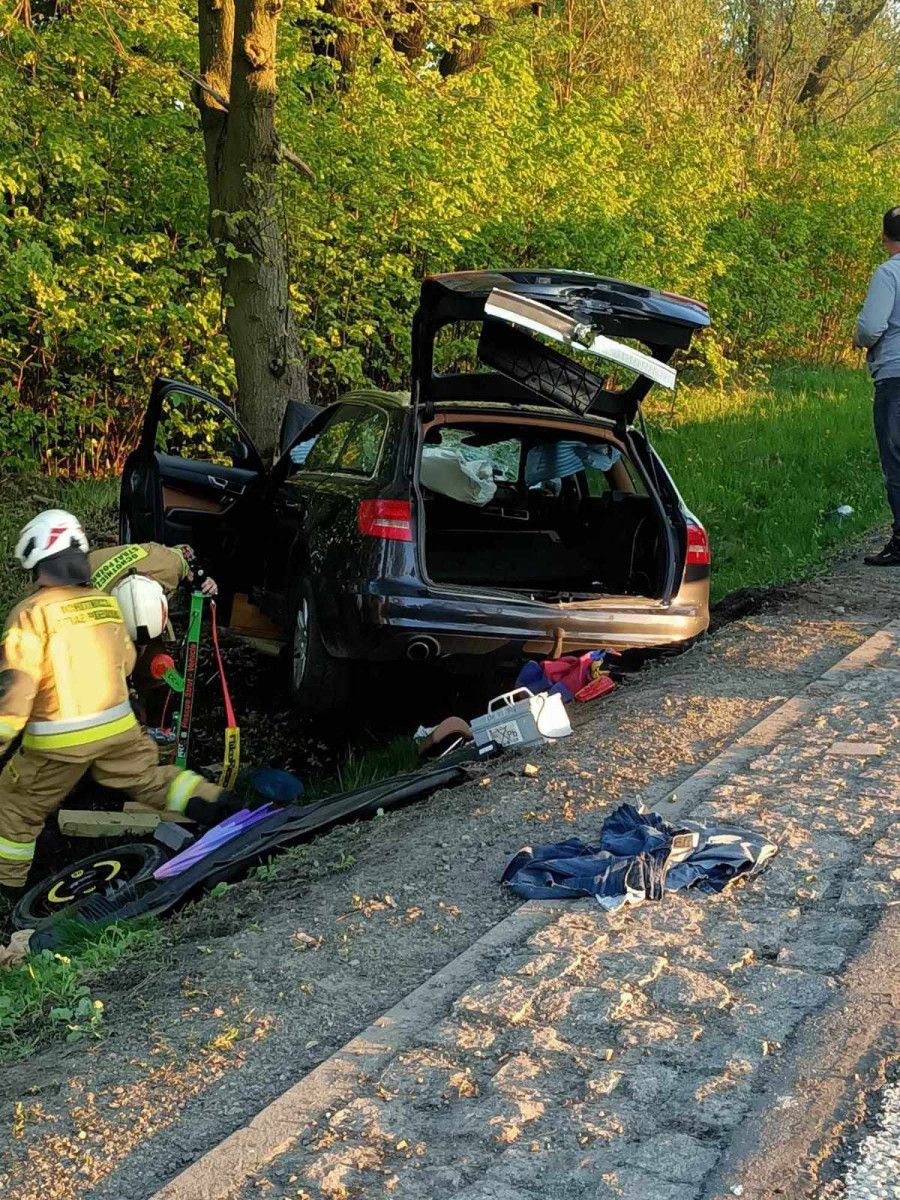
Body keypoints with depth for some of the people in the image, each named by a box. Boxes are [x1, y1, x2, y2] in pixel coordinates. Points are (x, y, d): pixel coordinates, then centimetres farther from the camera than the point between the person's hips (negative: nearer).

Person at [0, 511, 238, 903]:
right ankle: (215, 803, 7)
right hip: (117, 726, 5)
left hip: (58, 739, -4)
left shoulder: (32, 613, -14)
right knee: (149, 777, 21)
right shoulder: (107, 602, 4)